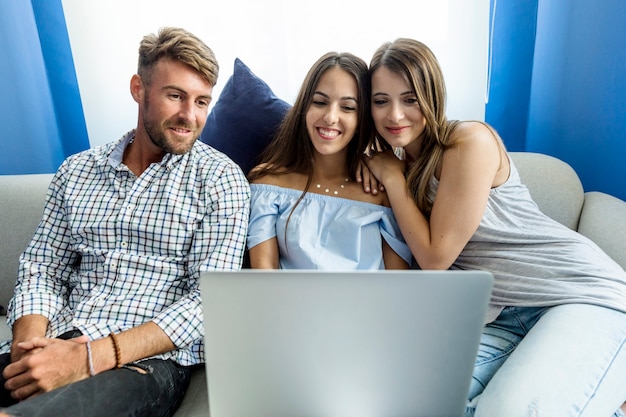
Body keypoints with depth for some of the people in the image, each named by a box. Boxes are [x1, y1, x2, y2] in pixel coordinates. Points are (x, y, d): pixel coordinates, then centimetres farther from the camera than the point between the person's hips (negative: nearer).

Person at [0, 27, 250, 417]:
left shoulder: (221, 179, -4)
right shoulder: (76, 170, 11)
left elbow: (211, 299, -11)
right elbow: (41, 267, 12)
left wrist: (91, 356, -19)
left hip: (148, 359, -5)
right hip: (55, 345, 6)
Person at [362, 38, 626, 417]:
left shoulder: (471, 142, -15)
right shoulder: (404, 162, 7)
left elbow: (435, 256, -14)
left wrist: (392, 178, -7)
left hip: (582, 292, -6)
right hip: (502, 314, 6)